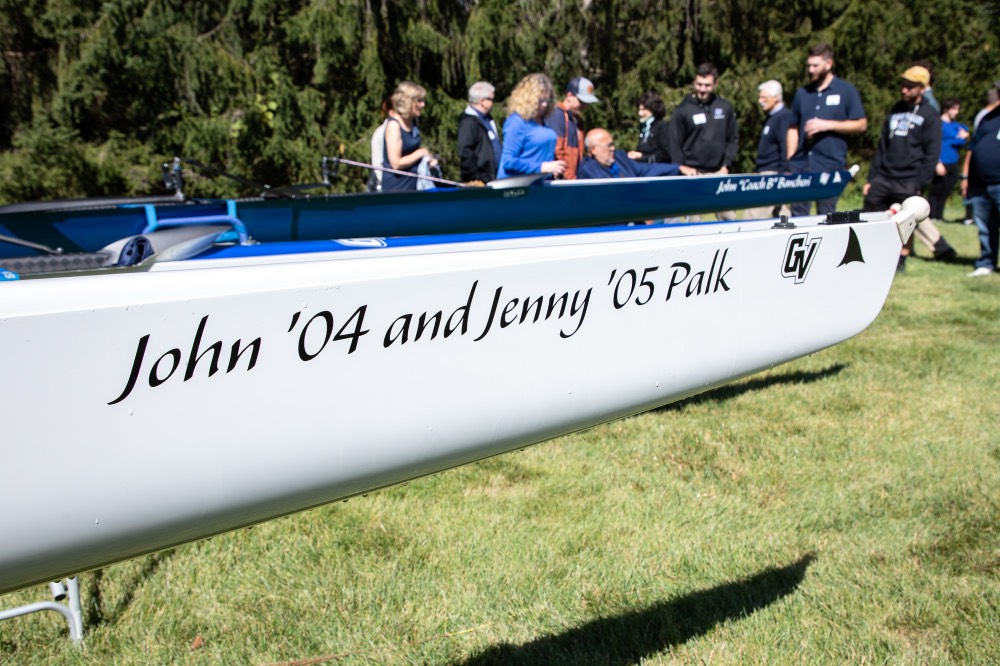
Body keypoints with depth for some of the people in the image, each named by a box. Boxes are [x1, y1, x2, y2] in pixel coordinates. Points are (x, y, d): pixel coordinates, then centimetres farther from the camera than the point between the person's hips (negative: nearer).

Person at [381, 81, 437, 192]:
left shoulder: (413, 121, 8)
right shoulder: (394, 125, -15)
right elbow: (396, 164, -19)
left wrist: (427, 159, 4)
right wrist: (421, 153, -11)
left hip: (413, 185, 8)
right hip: (396, 186, -7)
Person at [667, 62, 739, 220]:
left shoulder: (725, 108, 8)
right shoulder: (682, 111, -2)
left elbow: (733, 139, 13)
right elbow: (675, 145, -2)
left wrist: (726, 165, 2)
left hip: (718, 173, 3)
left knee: (729, 217, 3)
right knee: (693, 219, -3)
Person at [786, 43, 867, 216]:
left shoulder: (847, 91, 2)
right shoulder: (802, 93, 14)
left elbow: (861, 124, -1)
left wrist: (828, 125, -12)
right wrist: (789, 160, 4)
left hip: (831, 165, -3)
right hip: (801, 165, 4)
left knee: (826, 218, 3)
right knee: (797, 214, 3)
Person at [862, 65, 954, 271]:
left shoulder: (929, 117, 1)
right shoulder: (895, 112, 17)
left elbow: (931, 154, -5)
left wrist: (919, 184, -13)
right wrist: (871, 178, 12)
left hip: (908, 182, -5)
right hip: (883, 178, 5)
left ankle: (900, 260, 13)